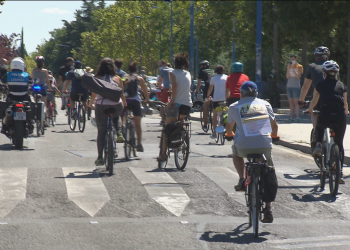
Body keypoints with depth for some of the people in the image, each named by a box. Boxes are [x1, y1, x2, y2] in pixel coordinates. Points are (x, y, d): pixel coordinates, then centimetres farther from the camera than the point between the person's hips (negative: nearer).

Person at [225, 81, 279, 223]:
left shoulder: (234, 107, 9)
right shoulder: (265, 104, 12)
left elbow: (228, 128, 24)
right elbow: (274, 126, 18)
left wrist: (229, 134, 47)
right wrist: (273, 135, 41)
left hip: (244, 146, -1)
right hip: (264, 146, 1)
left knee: (236, 153, 36)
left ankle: (242, 180, 18)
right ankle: (268, 210, 13)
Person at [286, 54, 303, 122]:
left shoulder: (299, 67, 2)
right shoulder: (289, 67, 15)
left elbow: (298, 76, -10)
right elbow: (287, 77, 5)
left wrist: (293, 69, -16)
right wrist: (289, 68, -6)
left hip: (296, 87, -5)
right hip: (289, 86, 5)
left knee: (296, 102, -9)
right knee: (291, 102, 3)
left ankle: (297, 118, -12)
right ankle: (291, 117, 2)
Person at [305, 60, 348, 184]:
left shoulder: (320, 85, 11)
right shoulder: (341, 85, 15)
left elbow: (314, 101, 23)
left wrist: (309, 110, 44)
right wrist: (346, 112, 49)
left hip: (325, 116, -1)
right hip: (340, 117, 1)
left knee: (319, 127, 36)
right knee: (339, 144, 15)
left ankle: (318, 145, 12)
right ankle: (340, 173, 11)